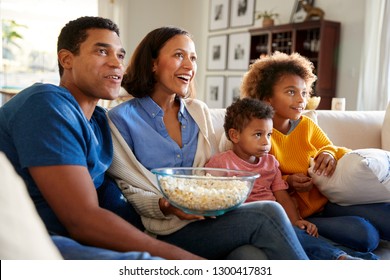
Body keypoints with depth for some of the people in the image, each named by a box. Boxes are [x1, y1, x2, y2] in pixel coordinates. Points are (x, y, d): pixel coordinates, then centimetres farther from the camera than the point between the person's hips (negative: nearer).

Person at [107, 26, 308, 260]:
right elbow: (125, 189, -3)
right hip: (167, 231, -4)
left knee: (256, 256, -30)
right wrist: (164, 206, -20)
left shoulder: (199, 112, 14)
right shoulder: (121, 119, -1)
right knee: (267, 214, -24)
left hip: (209, 219, 5)